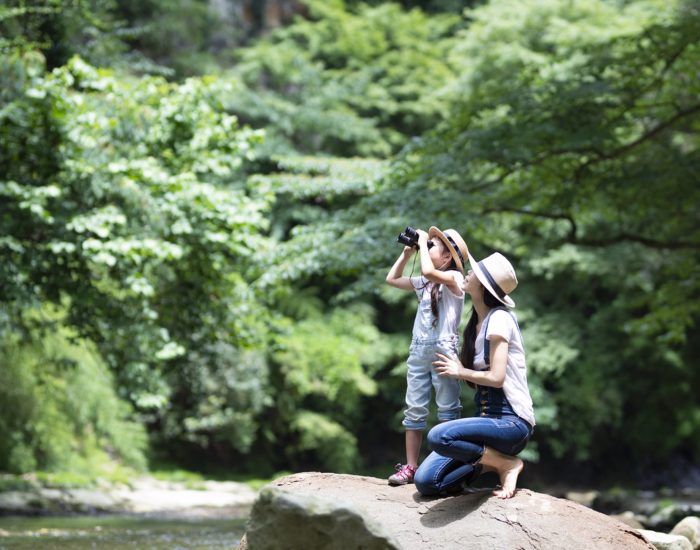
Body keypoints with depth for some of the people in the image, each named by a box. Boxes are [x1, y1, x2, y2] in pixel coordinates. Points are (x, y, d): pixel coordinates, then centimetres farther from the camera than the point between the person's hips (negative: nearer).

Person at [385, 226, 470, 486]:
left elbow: (429, 271, -26)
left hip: (443, 349, -7)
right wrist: (407, 252, 18)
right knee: (414, 410, 5)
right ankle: (410, 467, 6)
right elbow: (392, 279, 26)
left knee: (447, 410, -5)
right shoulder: (424, 283, 17)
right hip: (419, 349, 7)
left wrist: (423, 242, -12)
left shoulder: (454, 278, -6)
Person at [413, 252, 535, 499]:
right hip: (487, 418, 8)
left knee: (438, 437, -34)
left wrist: (461, 372, -4)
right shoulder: (475, 324, 14)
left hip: (511, 421, -8)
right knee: (425, 481, -9)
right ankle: (492, 461, 6)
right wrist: (455, 368, 0)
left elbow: (496, 377, -18)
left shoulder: (499, 318, -12)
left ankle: (506, 464, -12)